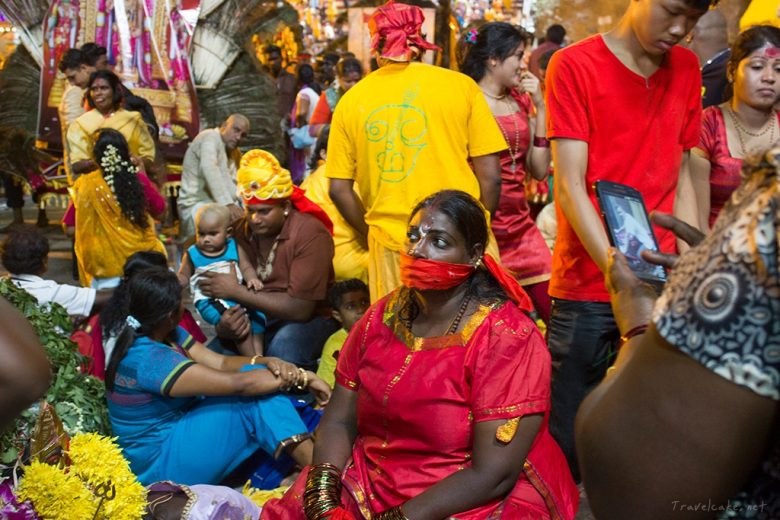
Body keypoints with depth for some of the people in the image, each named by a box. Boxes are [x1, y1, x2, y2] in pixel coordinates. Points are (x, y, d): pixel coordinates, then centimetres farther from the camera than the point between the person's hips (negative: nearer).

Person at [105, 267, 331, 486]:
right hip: (160, 464, -10)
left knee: (256, 374, -5)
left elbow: (221, 363, -2)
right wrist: (302, 377, -21)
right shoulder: (148, 359, -28)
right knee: (252, 393, -22)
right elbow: (237, 383, -29)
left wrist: (267, 362, -21)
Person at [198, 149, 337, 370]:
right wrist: (225, 326, -20)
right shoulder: (241, 231, -1)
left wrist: (236, 292, -20)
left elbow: (300, 309, -22)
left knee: (283, 347, -35)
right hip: (257, 318, 5)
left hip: (309, 321, -5)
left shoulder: (310, 233, -17)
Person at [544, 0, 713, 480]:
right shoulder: (575, 65, -4)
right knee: (566, 440, 1)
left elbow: (681, 178, 14)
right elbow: (570, 186, -10)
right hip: (589, 285, -4)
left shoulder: (687, 70, 11)